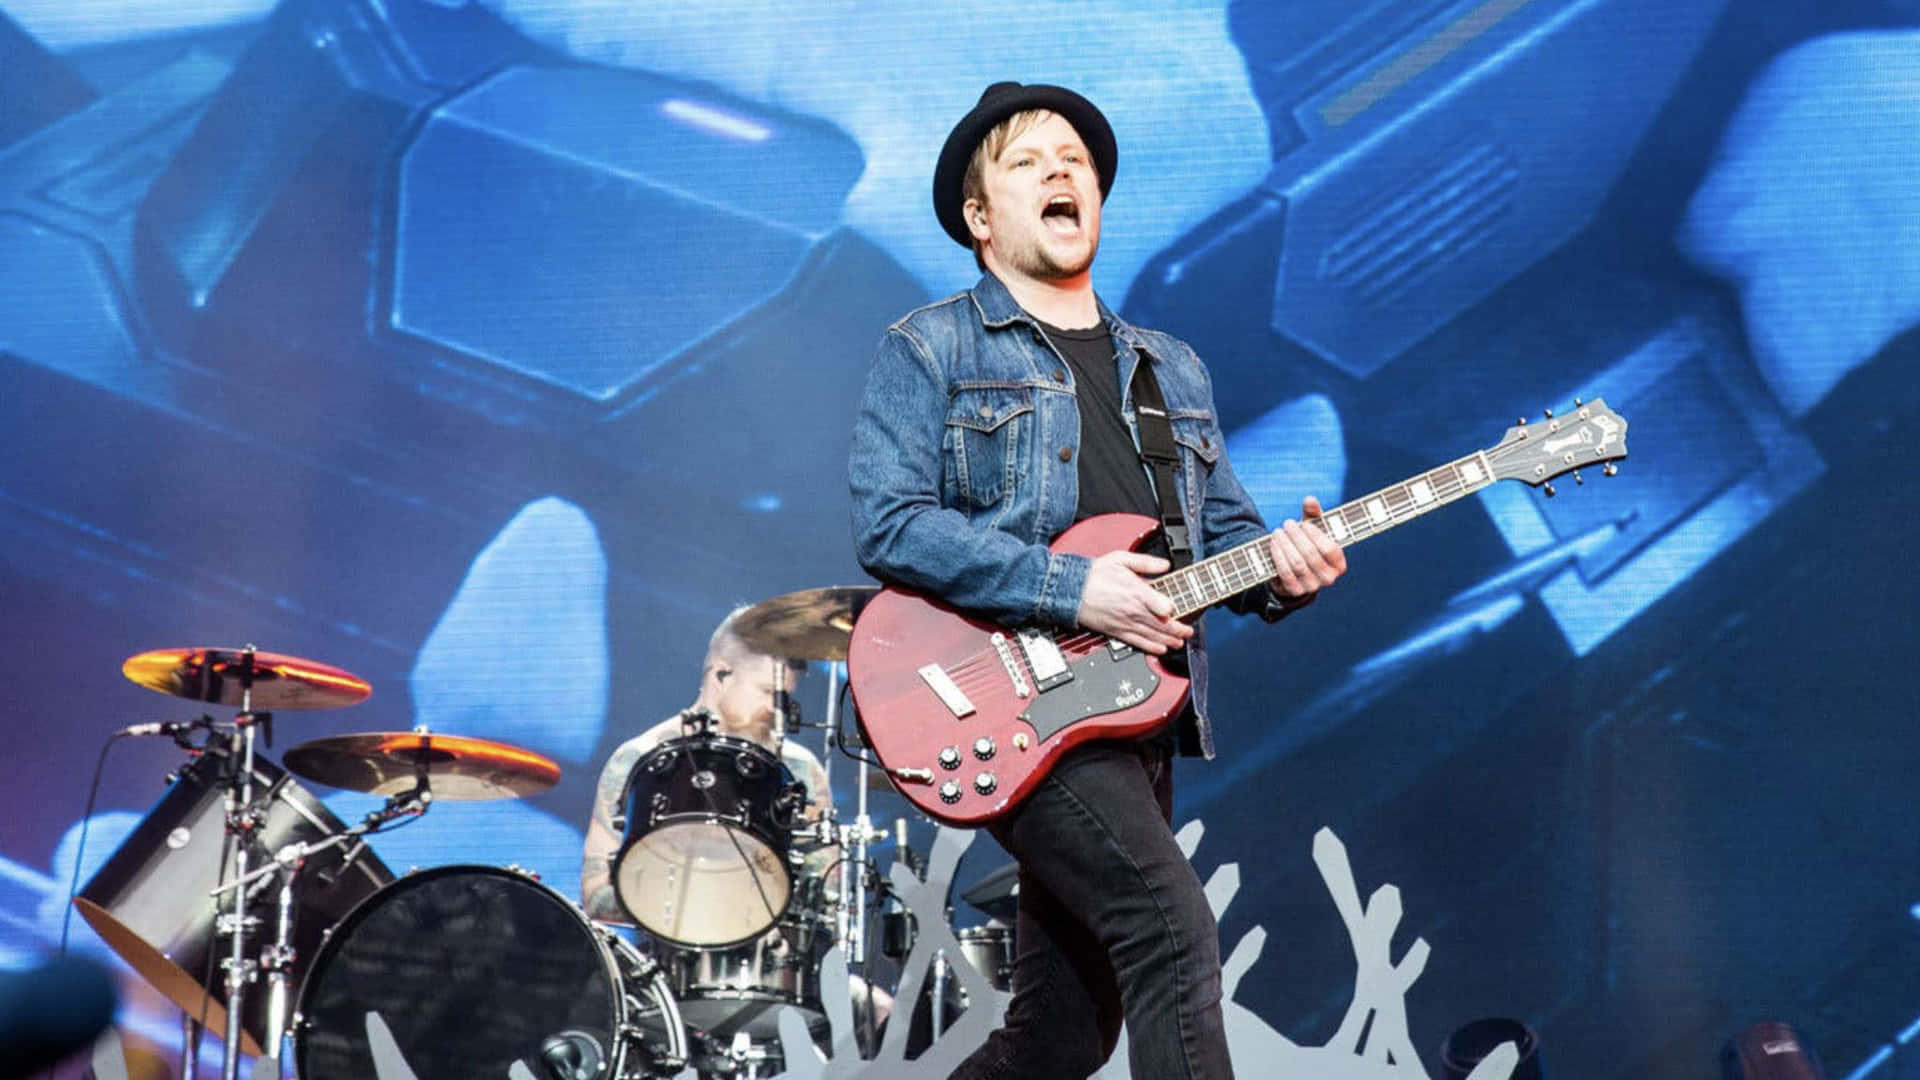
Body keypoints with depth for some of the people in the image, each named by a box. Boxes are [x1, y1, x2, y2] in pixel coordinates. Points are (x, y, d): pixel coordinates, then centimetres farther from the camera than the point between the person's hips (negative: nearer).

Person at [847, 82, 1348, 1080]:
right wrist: (1071, 589, -18)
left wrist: (1279, 564, -6)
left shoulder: (1172, 370, 20)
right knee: (1173, 930, -22)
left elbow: (1220, 528, 19)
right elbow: (887, 523, -11)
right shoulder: (929, 349, 1)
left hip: (1134, 715, 7)